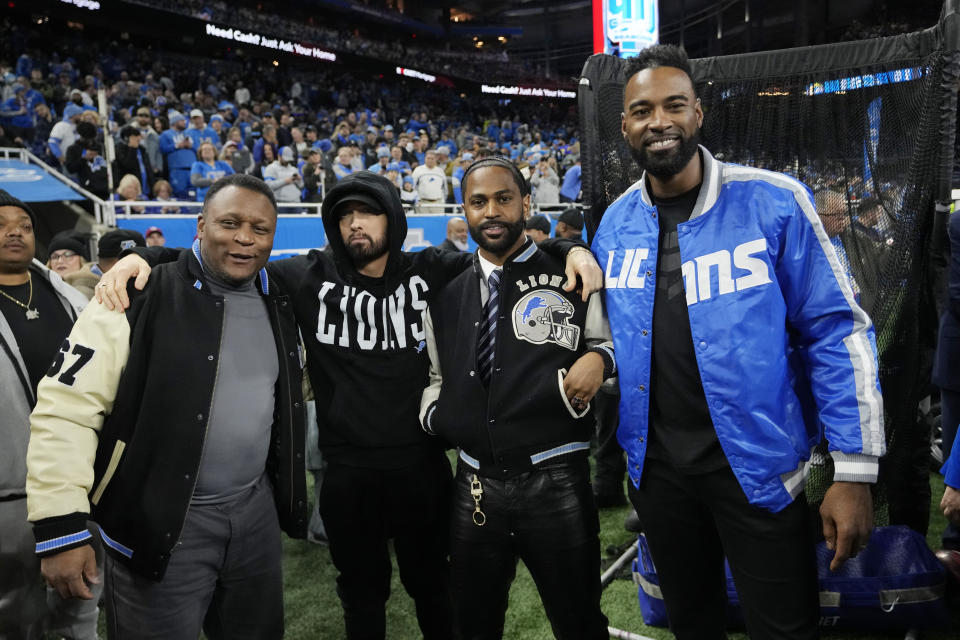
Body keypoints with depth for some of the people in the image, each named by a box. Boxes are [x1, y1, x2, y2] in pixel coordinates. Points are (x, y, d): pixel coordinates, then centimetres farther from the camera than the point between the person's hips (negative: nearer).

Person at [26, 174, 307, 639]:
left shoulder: (277, 305, 4)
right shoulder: (141, 299, -15)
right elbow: (65, 408, -16)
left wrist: (288, 493, 20)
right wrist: (61, 526, -19)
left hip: (256, 510, 5)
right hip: (160, 519, -5)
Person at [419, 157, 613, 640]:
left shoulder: (570, 277, 0)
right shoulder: (445, 297, 10)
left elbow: (610, 340, 9)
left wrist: (599, 358, -12)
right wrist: (433, 412, 3)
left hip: (555, 480, -3)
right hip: (475, 485, 3)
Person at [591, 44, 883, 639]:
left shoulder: (774, 201, -13)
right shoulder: (615, 222, 0)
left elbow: (837, 332, -12)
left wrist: (855, 471, -14)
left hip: (757, 464, -3)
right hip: (655, 466, 4)